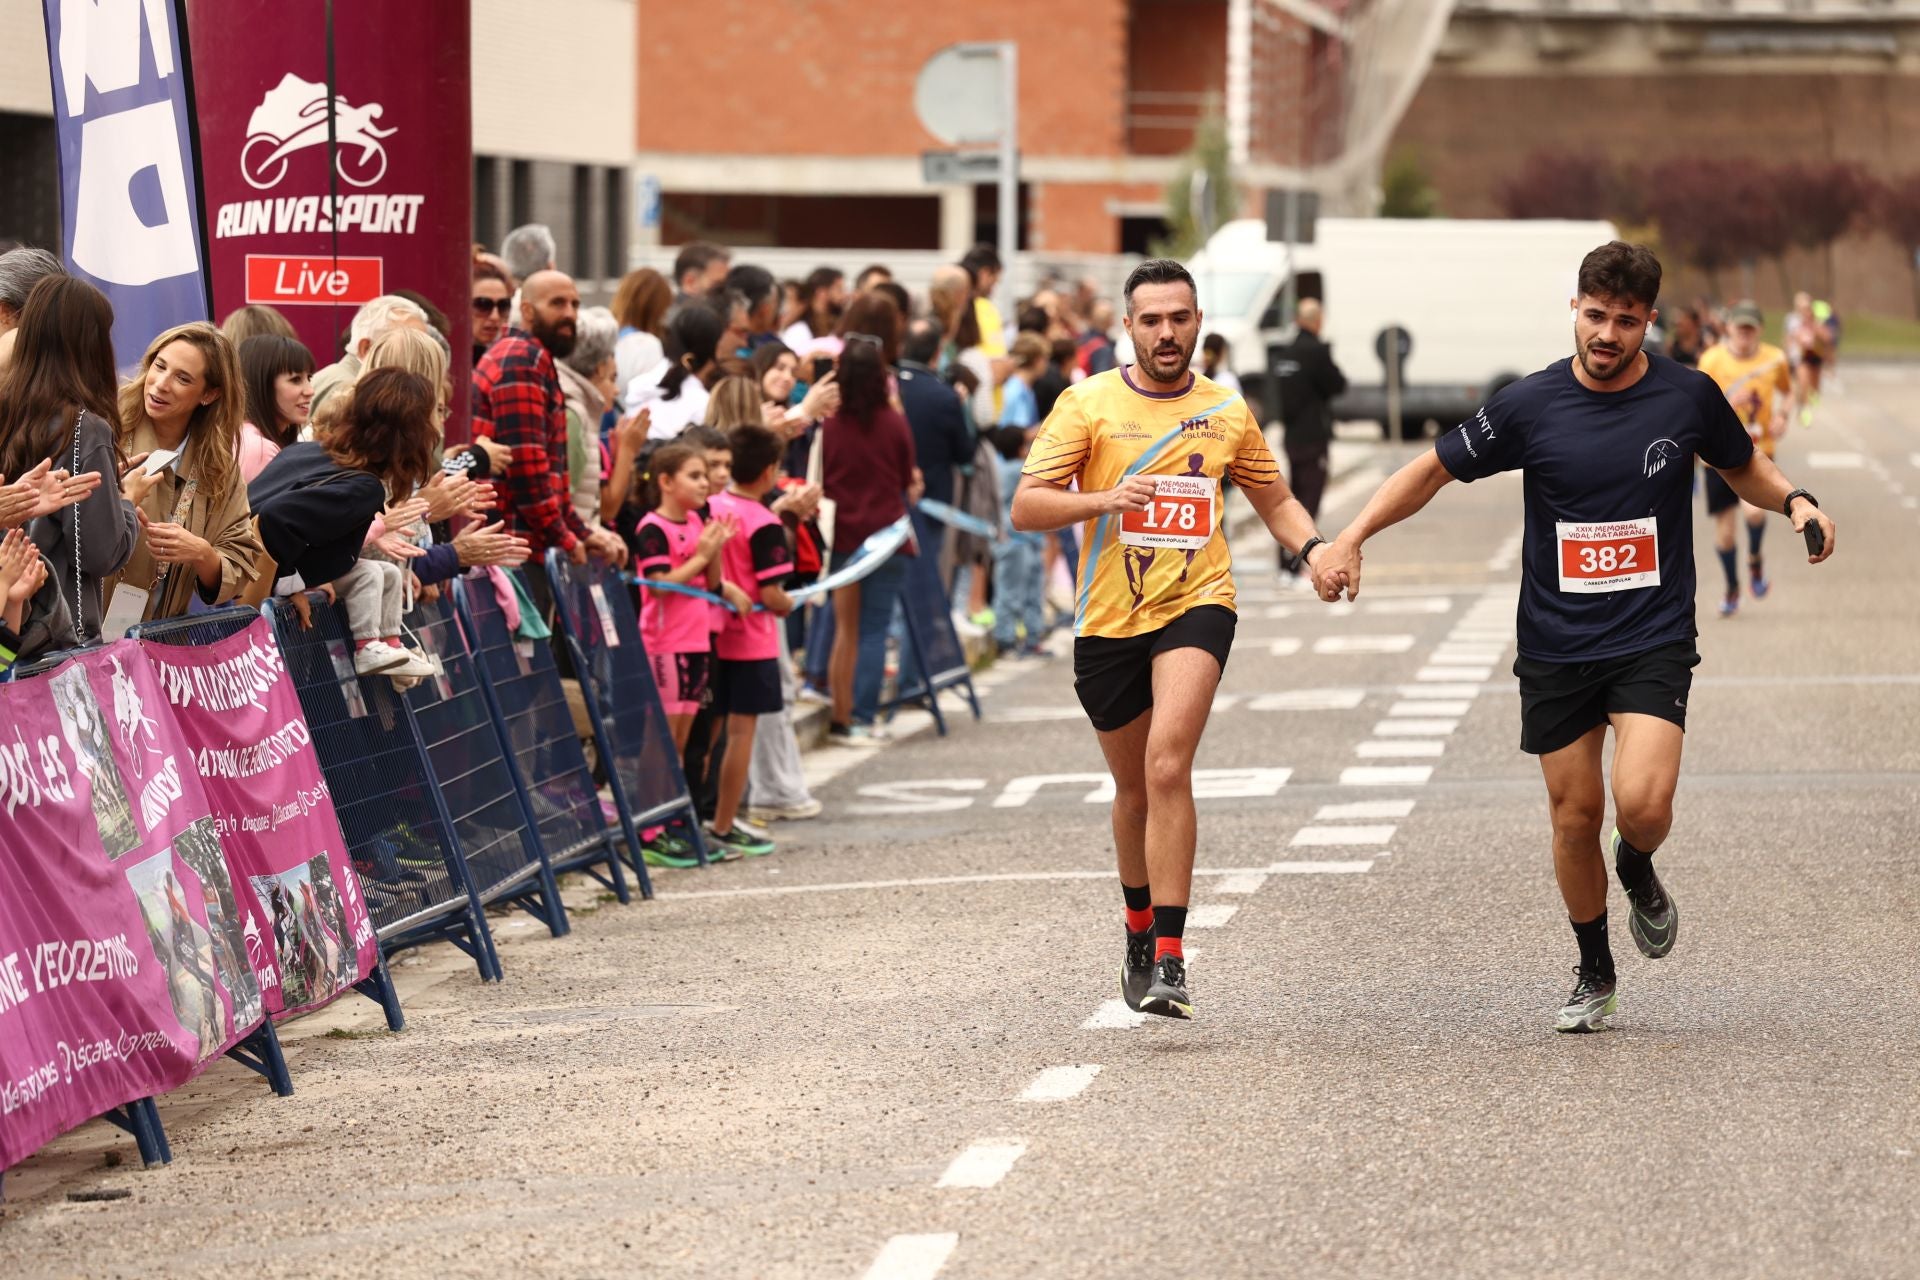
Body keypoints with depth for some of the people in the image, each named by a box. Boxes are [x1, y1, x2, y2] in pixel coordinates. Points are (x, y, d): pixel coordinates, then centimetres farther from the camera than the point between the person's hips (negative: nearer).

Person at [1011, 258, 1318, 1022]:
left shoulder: (1226, 413, 7)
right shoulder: (1088, 404, 0)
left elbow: (1275, 501, 21)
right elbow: (1025, 508, -6)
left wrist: (1314, 547, 0)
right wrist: (1106, 500, -23)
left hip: (1196, 606, -1)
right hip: (1108, 619, 1)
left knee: (1168, 766, -22)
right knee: (1133, 787, 15)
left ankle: (1169, 960, -24)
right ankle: (1140, 933, 41)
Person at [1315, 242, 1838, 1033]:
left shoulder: (1688, 397, -3)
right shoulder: (1529, 405, -5)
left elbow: (1744, 468, 16)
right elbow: (1434, 470, 5)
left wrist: (1795, 501, -4)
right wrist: (1352, 538, -4)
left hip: (1654, 640, -1)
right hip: (1556, 644, 1)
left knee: (1642, 802, -20)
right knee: (1574, 811, 5)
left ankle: (1638, 873, 17)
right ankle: (1594, 976, 26)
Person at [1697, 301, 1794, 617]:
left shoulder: (1774, 359, -2)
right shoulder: (1712, 360, -8)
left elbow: (1787, 391, 18)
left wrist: (1782, 416, -1)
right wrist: (1727, 403, -27)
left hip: (1757, 450, 0)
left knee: (1754, 509, -26)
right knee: (1724, 527, 7)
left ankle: (1755, 560, 6)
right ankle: (1732, 589, 32)